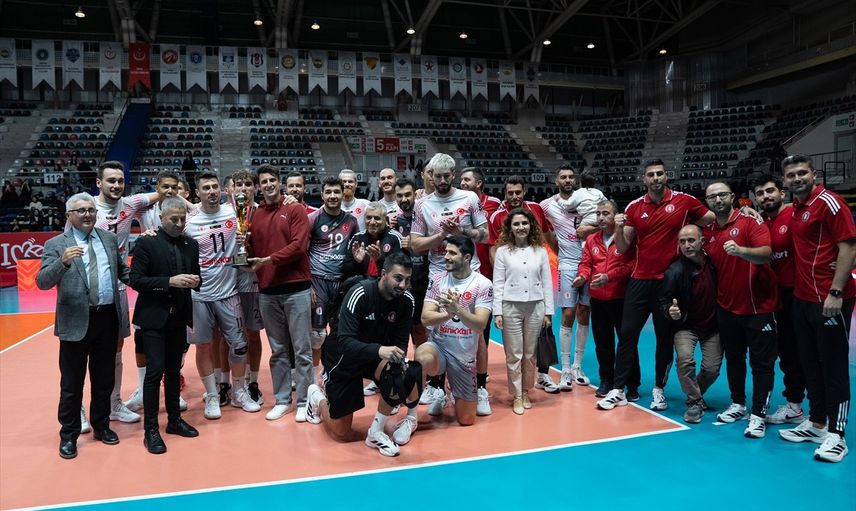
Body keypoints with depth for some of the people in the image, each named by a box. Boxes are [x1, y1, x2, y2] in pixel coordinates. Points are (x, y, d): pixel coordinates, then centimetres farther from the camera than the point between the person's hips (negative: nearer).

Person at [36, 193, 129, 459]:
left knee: (104, 379, 16)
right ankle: (69, 435, 23)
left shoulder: (109, 238, 8)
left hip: (108, 318, 4)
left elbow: (122, 271, 17)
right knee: (72, 383, 8)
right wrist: (63, 261, -31)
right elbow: (42, 282, -14)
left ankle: (101, 426, 33)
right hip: (76, 321, -3)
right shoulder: (56, 244, -4)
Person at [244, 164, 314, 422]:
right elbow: (252, 252, 8)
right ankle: (282, 400, 22)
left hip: (296, 289, -4)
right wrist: (244, 246, -12)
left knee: (302, 349, 2)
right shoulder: (255, 215, 11)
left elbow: (298, 245, -11)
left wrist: (268, 260, -15)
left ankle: (304, 402, 12)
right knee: (277, 350, 12)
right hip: (267, 292, 4)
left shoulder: (295, 209, 0)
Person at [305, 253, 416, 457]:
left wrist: (398, 360, -32)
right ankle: (317, 396, 35)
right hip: (344, 356, -4)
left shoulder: (406, 300, -16)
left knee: (398, 374, -32)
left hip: (376, 354, 4)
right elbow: (344, 341, -37)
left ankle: (376, 432, -10)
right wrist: (379, 350, -53)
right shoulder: (360, 294, -30)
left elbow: (400, 342, -9)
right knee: (343, 434, 5)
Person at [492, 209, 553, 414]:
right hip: (511, 307, -1)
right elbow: (498, 283, -1)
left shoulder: (540, 251, 5)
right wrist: (497, 312, -6)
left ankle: (526, 392, 25)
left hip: (536, 307, 2)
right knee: (514, 355, 2)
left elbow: (547, 282, 6)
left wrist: (548, 312, 3)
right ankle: (517, 396, 13)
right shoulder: (503, 251, 0)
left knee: (530, 354, 9)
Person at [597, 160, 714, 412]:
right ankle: (618, 389, 10)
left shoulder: (684, 201, -3)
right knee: (627, 333, 1)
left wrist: (687, 229, -7)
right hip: (640, 280, 2)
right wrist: (619, 228, -14)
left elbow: (712, 219, 9)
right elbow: (623, 248, 2)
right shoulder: (634, 207, 2)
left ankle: (659, 389, 22)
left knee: (665, 338, 8)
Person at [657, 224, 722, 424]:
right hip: (686, 326, -2)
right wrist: (670, 311, -35)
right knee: (684, 358, -24)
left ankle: (696, 394, 29)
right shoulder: (675, 271, -18)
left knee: (712, 368, -3)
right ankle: (695, 402, -3)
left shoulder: (714, 262, -9)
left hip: (713, 326, 3)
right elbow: (663, 301, -13)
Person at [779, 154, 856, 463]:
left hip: (830, 300, -8)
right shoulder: (795, 208, 12)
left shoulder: (829, 202, -10)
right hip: (802, 298, 8)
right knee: (810, 364, 14)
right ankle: (816, 424, 26)